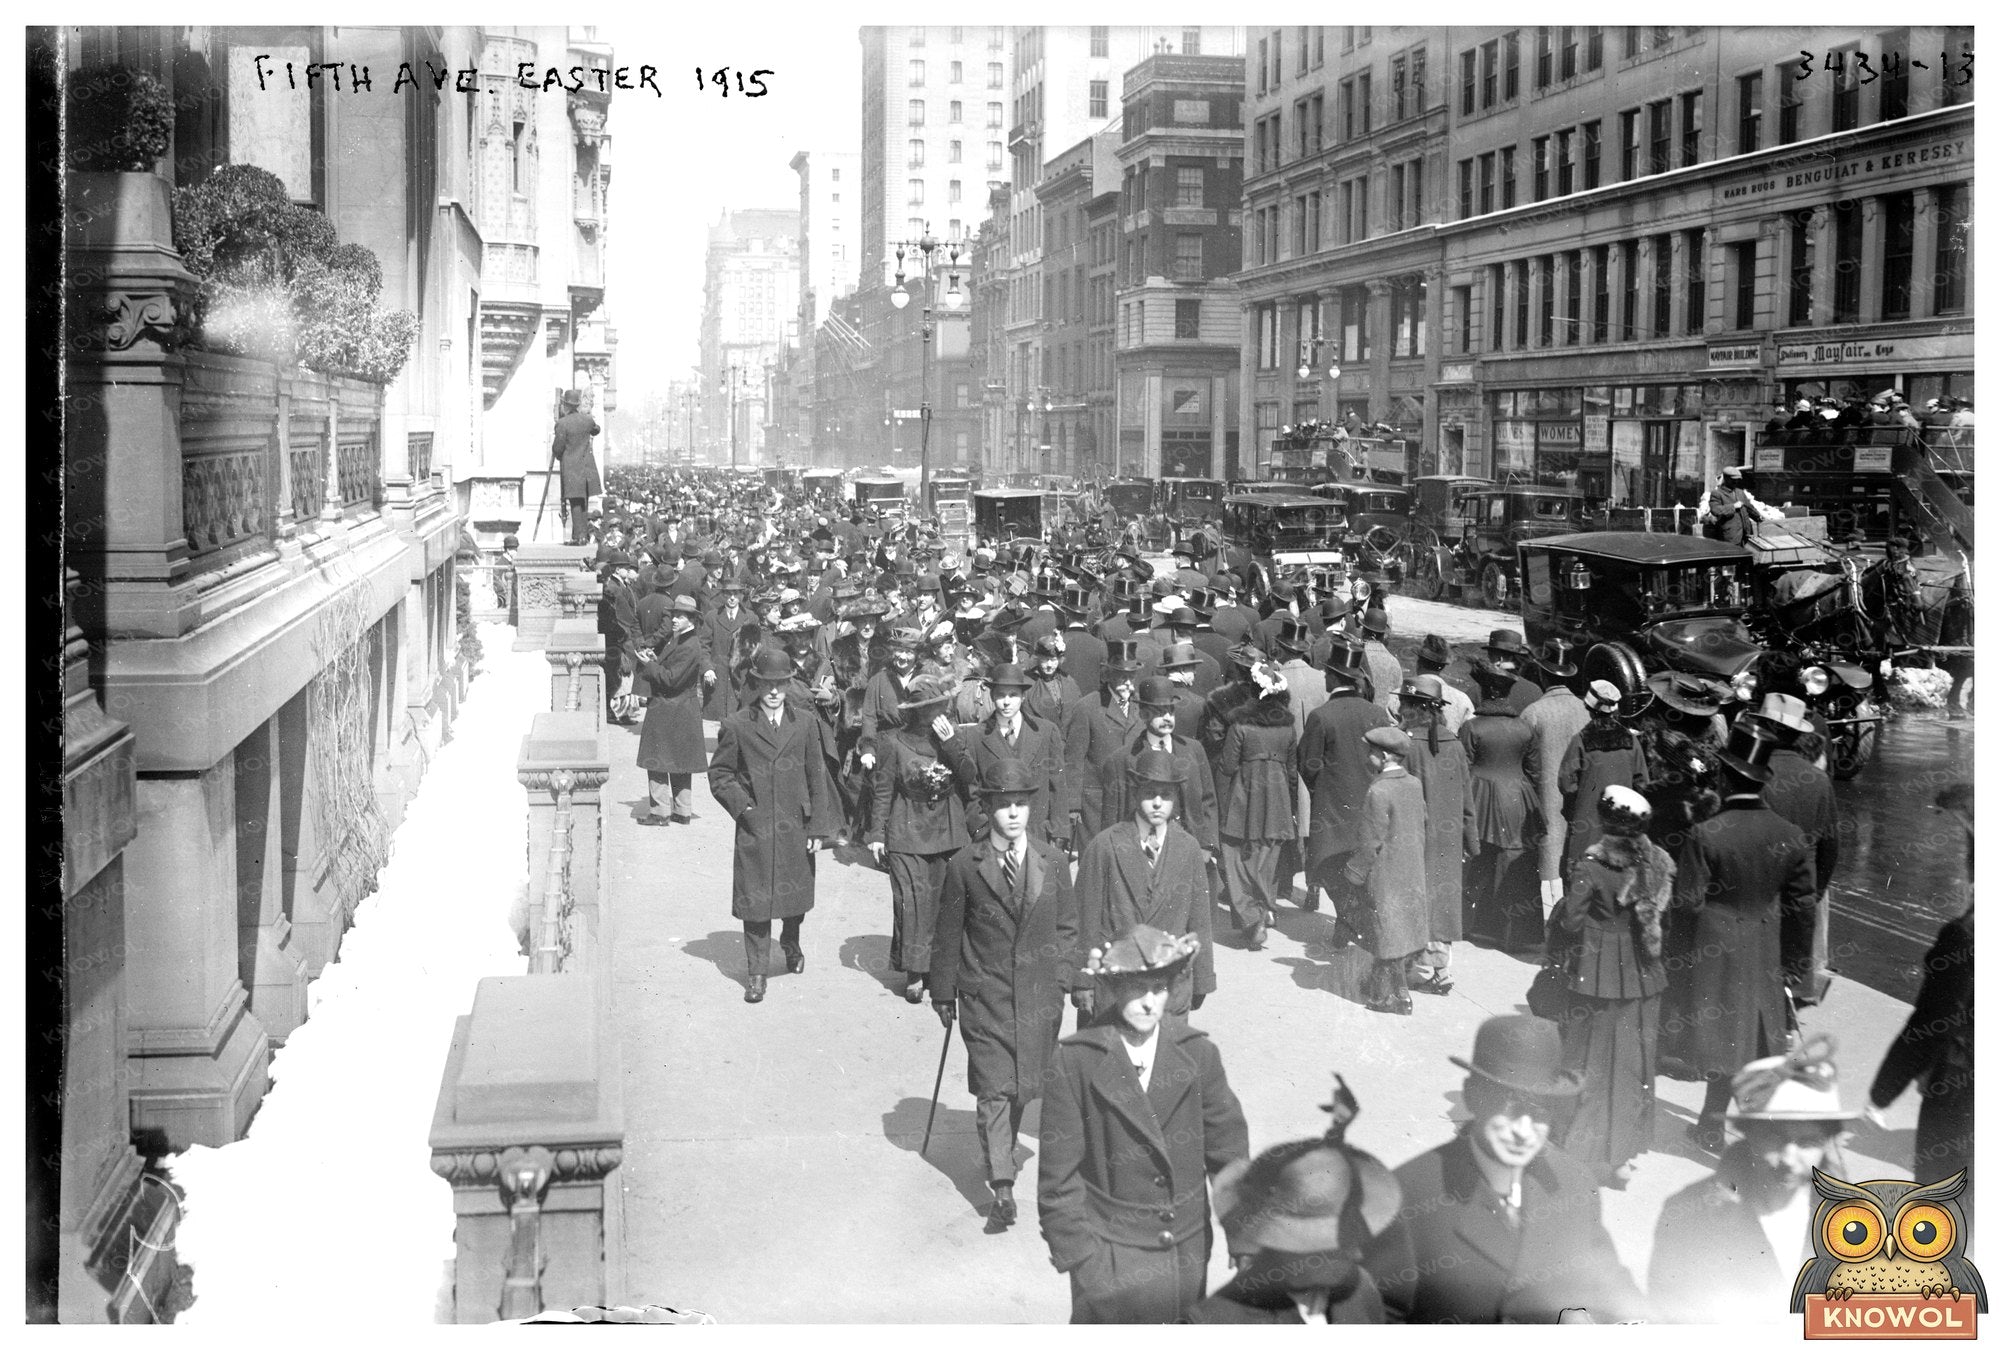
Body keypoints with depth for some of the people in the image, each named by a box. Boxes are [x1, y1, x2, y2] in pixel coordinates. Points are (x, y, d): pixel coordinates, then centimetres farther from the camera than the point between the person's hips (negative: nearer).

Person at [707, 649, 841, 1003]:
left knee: (796, 893, 15)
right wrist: (741, 805, -8)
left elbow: (817, 779, 3)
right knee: (755, 900, 0)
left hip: (796, 828, 2)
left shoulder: (806, 724, 2)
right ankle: (757, 972, 10)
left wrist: (818, 828, 0)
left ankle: (791, 944, 44)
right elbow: (719, 774, 5)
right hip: (755, 829, -2)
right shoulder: (737, 727, -3)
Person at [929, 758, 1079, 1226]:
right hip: (984, 995, -2)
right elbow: (948, 935, 2)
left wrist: (1062, 978, 0)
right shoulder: (964, 867, -5)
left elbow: (1066, 929, 9)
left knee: (1024, 1086, 11)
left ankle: (1004, 1149, 37)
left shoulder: (1054, 863, 1)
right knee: (993, 1091, -5)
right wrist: (943, 993, 5)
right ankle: (1002, 1186, -3)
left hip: (1039, 995, 2)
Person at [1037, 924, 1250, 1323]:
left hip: (1187, 1255, 3)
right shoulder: (1075, 1062, -9)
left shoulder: (1197, 1053, -1)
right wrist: (1076, 1253, -9)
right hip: (1109, 1259, -2)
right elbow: (1059, 1173, -6)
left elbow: (1228, 1149, 5)